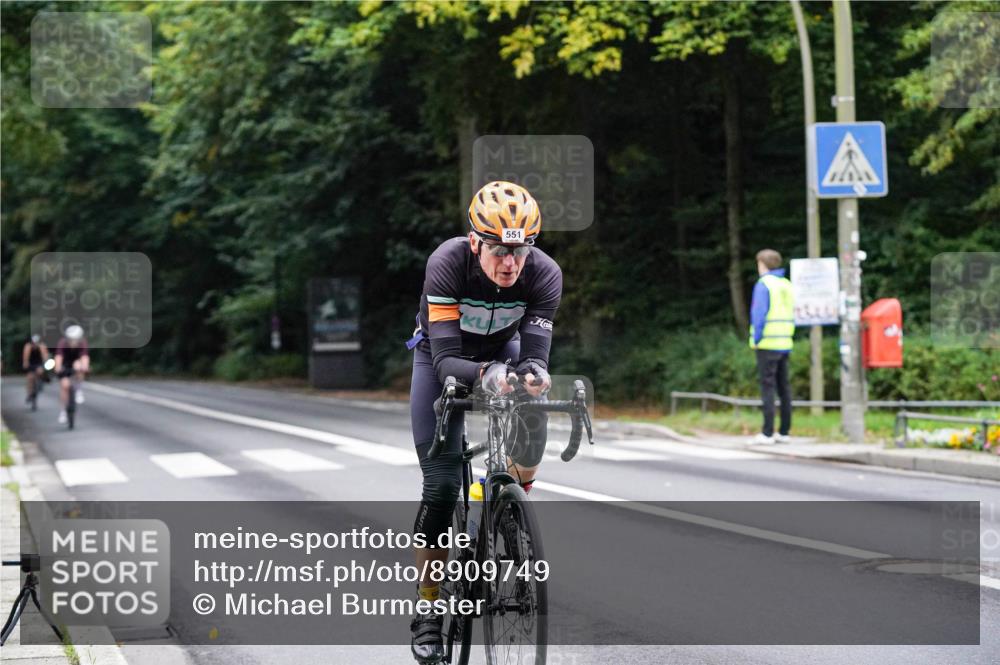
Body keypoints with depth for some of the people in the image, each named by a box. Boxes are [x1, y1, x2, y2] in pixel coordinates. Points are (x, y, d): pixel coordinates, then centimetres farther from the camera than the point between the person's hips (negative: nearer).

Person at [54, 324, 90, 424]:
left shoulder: (82, 344, -28)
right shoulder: (63, 343, -28)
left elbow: (85, 357, -43)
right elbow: (58, 357, -42)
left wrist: (85, 367, -64)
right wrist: (58, 368, -61)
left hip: (77, 362, -1)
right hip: (65, 365, 1)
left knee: (78, 366, -34)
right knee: (64, 385, -14)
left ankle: (79, 390, -15)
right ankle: (63, 410, 4)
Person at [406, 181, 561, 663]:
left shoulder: (544, 274, -29)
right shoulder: (448, 263, -35)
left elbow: (535, 352, -31)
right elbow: (445, 358, -39)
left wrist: (533, 372, -54)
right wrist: (485, 374, -59)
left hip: (502, 347, 2)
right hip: (443, 354, -2)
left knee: (533, 405, -31)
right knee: (441, 483, -12)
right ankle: (428, 609, -1)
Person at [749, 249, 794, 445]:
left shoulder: (763, 284, -9)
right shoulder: (787, 285, 12)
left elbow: (759, 314, -14)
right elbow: (791, 316, 13)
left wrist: (756, 340, -7)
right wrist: (787, 337, 15)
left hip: (767, 345, -7)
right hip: (785, 345, 7)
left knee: (768, 388, -6)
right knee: (783, 387, 9)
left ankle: (767, 433, -8)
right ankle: (784, 432, 11)